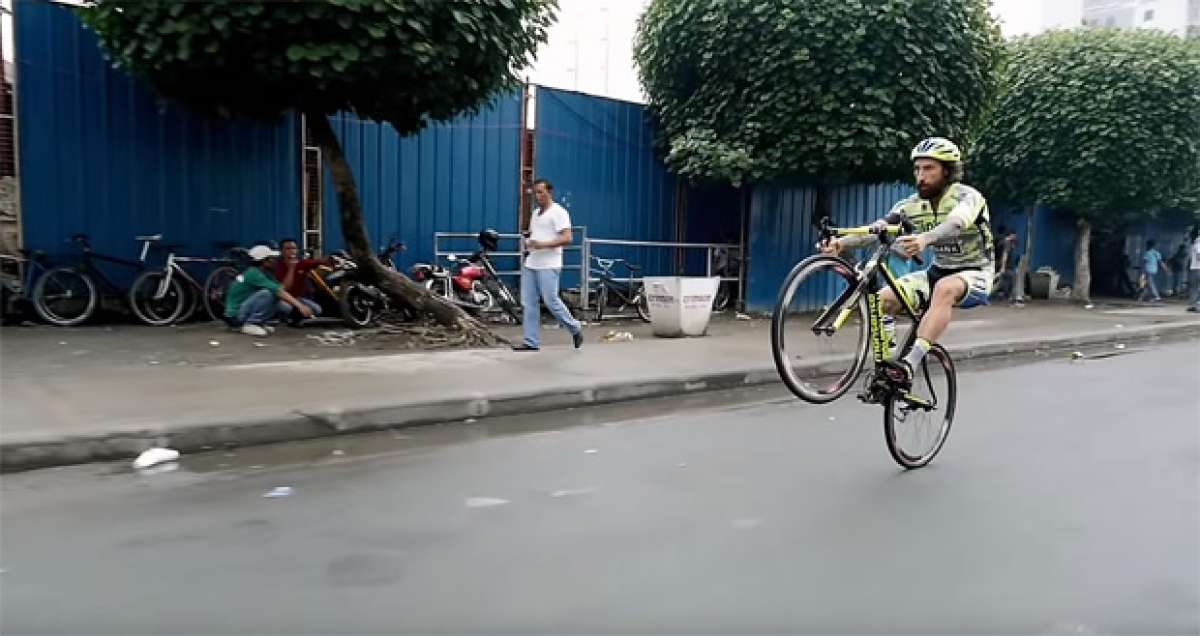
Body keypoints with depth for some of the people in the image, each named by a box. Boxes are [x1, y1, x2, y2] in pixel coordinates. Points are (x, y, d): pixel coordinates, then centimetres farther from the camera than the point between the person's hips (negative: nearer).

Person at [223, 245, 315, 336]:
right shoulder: (253, 273, -20)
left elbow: (283, 288, 4)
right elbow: (278, 291, -29)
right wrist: (299, 305, -34)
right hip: (235, 315, -8)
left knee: (286, 307, -4)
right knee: (268, 292, -29)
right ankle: (251, 325, -19)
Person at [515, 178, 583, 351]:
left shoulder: (558, 212, -8)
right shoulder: (536, 212, 18)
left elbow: (567, 239, -17)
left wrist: (542, 244, -23)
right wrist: (528, 242, 8)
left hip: (548, 266, -8)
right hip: (529, 264, 8)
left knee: (551, 301, -7)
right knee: (528, 303, 4)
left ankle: (575, 329, 14)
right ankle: (531, 342, 9)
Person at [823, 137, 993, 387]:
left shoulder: (967, 196, -18)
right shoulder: (913, 204, -3)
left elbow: (956, 222, -42)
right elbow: (877, 228, -17)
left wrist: (924, 238, -64)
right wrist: (842, 241, -37)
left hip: (973, 273, -6)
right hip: (937, 270, 6)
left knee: (946, 288, -39)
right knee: (883, 298, -17)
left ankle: (909, 366, -46)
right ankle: (882, 369, -7)